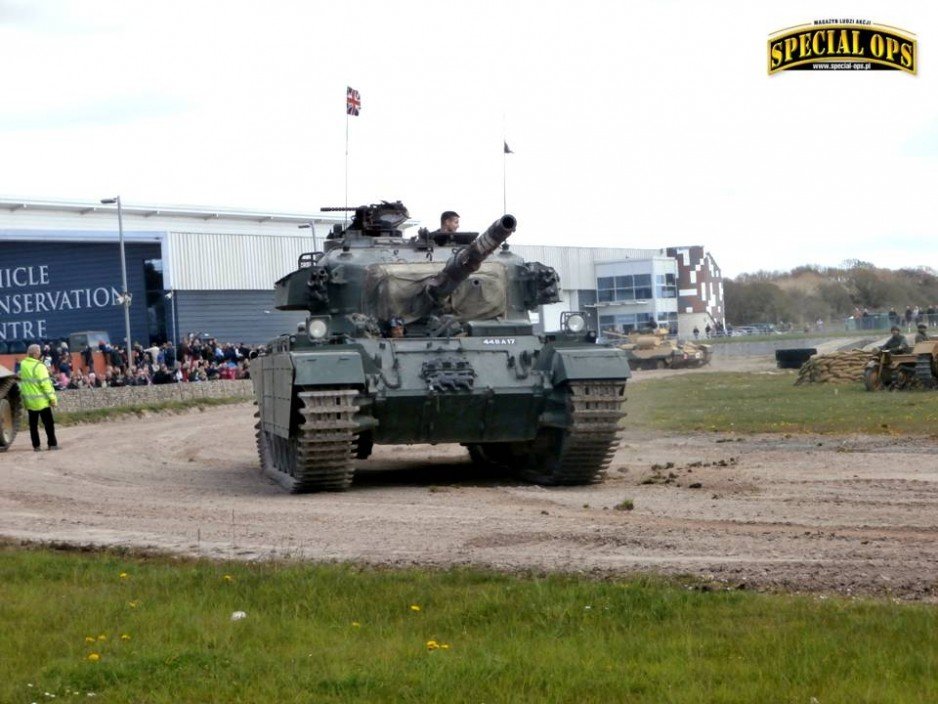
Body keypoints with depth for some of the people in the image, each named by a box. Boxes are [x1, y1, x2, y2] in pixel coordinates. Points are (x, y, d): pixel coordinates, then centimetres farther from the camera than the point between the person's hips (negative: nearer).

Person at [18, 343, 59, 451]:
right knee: (48, 423, 2)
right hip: (41, 401, -6)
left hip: (29, 401, 6)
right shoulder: (39, 366, -18)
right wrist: (53, 398, -13)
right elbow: (46, 383, -18)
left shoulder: (23, 364, 2)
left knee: (33, 424, 10)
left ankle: (36, 445, 10)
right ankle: (52, 444, 2)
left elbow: (22, 378, 10)